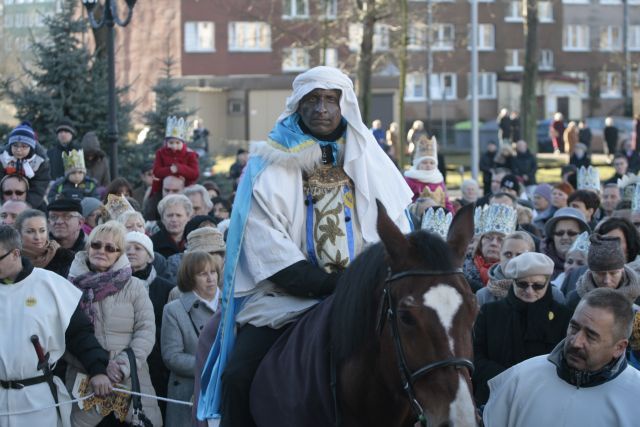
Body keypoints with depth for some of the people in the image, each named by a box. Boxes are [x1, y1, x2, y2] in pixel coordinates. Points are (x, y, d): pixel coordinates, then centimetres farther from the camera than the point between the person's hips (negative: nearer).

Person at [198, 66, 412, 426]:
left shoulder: (369, 163, 11)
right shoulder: (271, 165, 3)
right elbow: (267, 247, -7)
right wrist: (331, 284, -16)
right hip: (287, 298, -2)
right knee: (238, 376, -21)